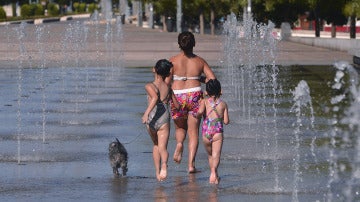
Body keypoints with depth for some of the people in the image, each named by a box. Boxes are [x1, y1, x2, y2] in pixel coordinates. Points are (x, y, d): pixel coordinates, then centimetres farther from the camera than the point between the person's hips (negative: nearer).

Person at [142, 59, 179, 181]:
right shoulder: (168, 88, 9)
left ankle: (157, 172, 23)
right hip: (164, 119, 0)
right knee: (162, 147, -7)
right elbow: (177, 105, 16)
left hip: (152, 119, 0)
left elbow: (155, 98, -23)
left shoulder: (150, 86, -2)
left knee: (156, 145, 23)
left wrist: (147, 112, -32)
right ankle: (164, 165, -39)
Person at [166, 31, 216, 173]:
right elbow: (213, 79, -1)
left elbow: (166, 82, -8)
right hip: (195, 96, 0)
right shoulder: (200, 61, 2)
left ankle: (179, 143, -9)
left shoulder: (173, 61, -4)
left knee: (180, 127, 23)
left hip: (177, 97, 0)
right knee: (193, 132, 7)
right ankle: (191, 164, -3)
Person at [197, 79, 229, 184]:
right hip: (218, 131, -1)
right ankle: (213, 172, -35)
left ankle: (214, 174, 26)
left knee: (210, 155, 20)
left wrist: (197, 115, 6)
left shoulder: (205, 101, 5)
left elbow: (200, 111, -16)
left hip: (206, 131, 1)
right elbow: (226, 121, 7)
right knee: (216, 155, -11)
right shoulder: (223, 104, 9)